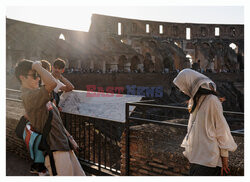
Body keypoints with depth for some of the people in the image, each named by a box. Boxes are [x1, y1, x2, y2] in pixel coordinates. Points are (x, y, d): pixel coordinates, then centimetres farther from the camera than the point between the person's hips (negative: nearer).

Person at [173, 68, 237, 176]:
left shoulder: (211, 100, -15)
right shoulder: (196, 99, 12)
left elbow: (222, 129, -13)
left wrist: (224, 157, -11)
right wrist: (188, 146, 19)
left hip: (207, 158, -8)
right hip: (196, 155, 8)